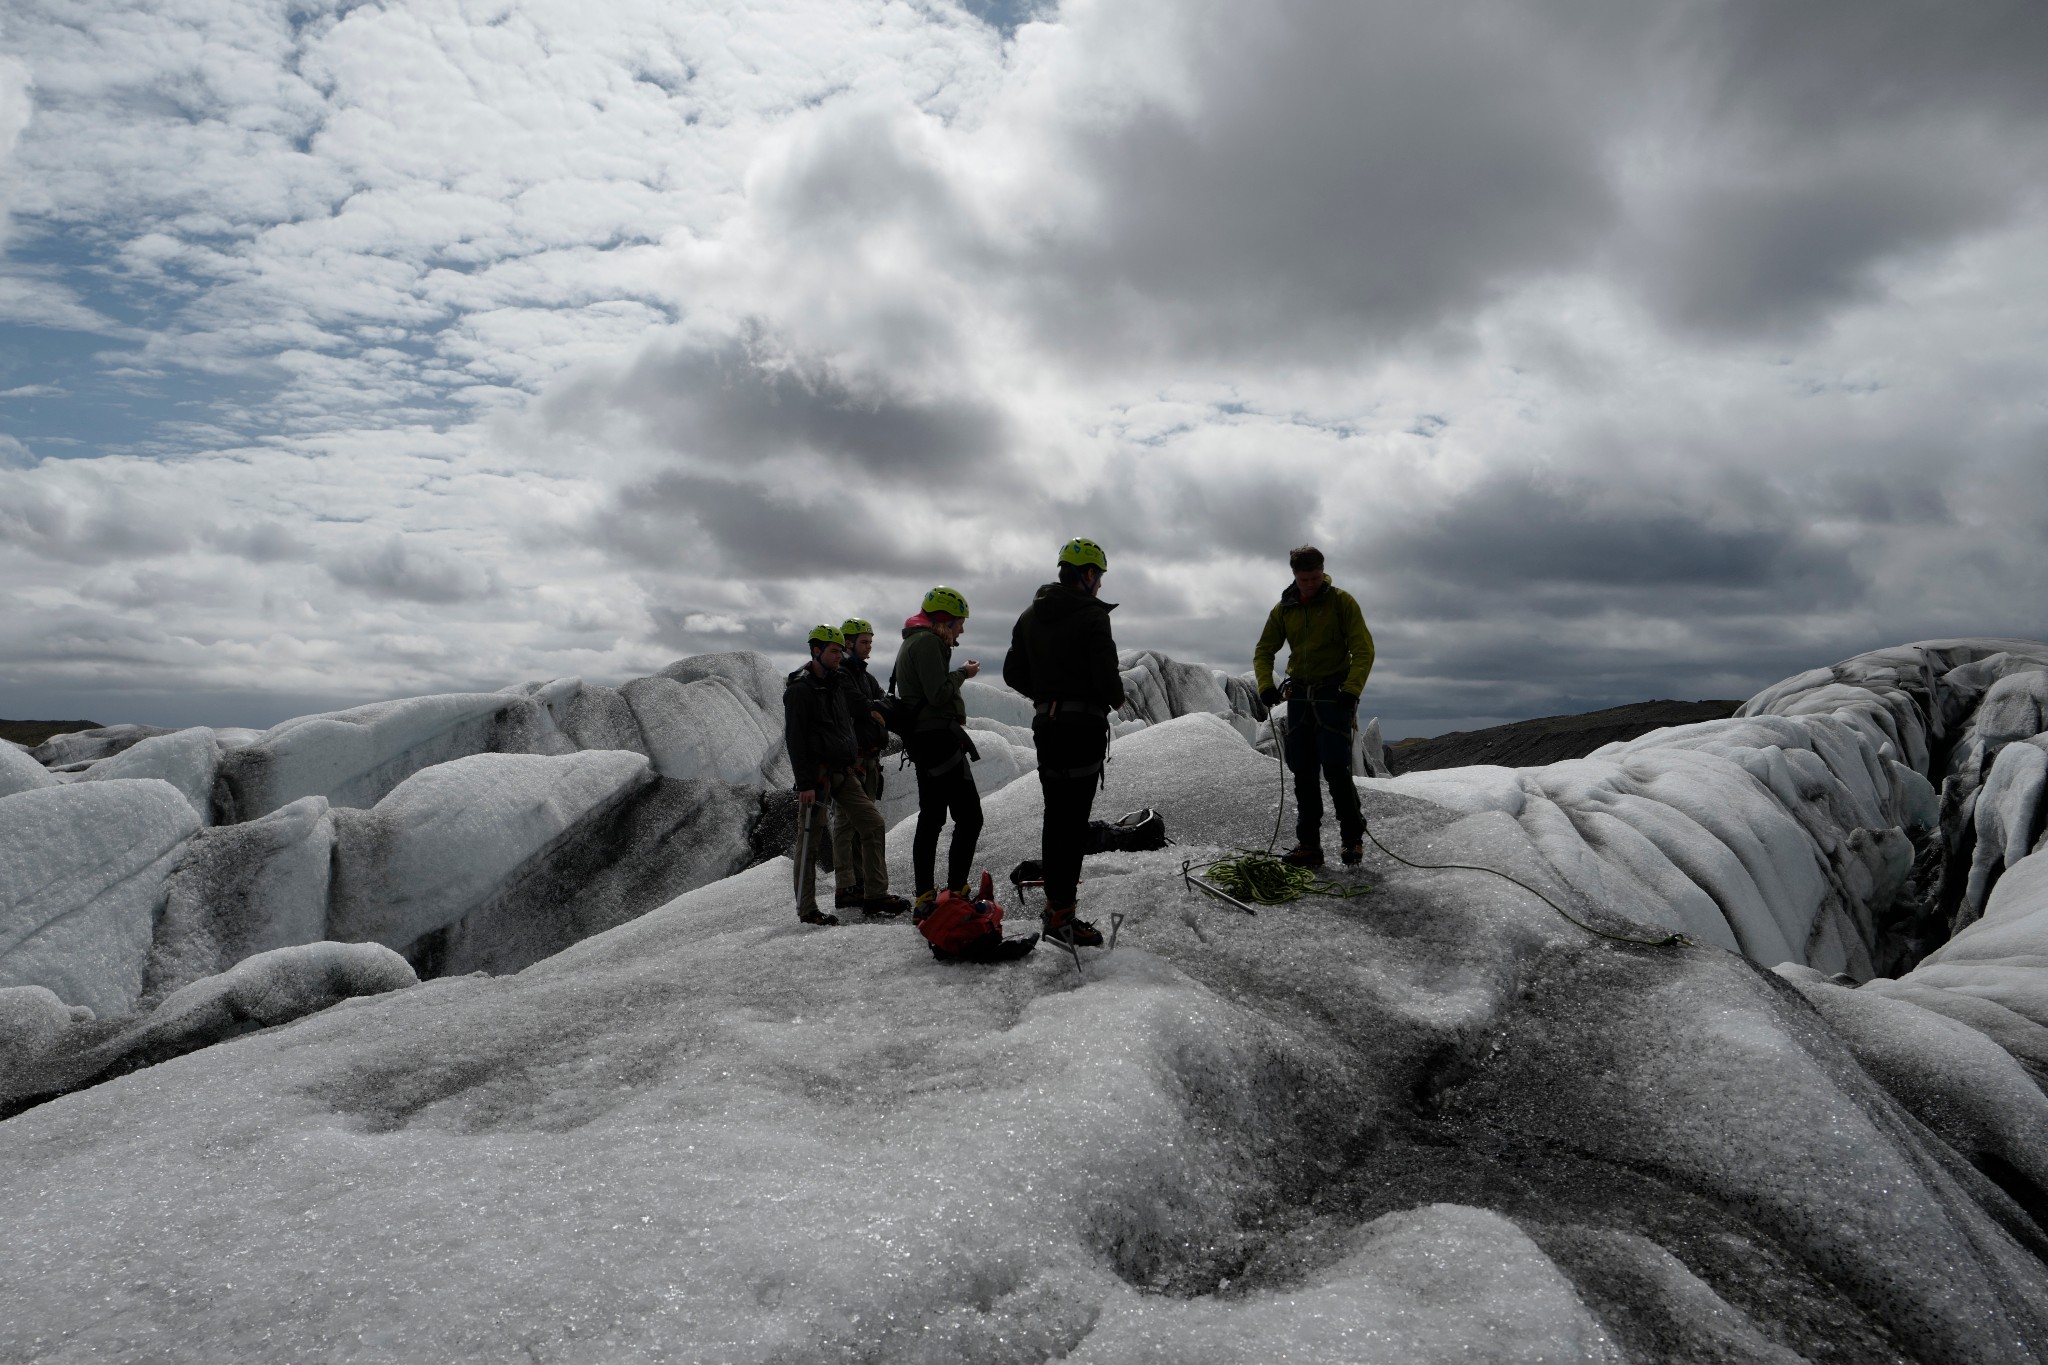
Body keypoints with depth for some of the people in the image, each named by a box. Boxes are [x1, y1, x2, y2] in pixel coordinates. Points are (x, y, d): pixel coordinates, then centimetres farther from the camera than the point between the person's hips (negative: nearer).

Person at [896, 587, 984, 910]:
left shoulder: (913, 641, 21)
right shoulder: (928, 641, -12)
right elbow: (938, 694, -20)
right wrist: (963, 673, -6)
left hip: (921, 739, 11)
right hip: (938, 735, -11)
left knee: (931, 817, 13)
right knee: (969, 816, -11)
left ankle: (925, 896, 15)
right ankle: (956, 892, -14)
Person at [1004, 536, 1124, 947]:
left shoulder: (1030, 615, 11)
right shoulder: (1092, 616, -12)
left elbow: (1013, 673, 12)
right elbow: (1106, 675, -19)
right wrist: (1116, 698, 2)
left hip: (1045, 723, 7)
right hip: (1084, 725, -7)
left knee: (1054, 813, 17)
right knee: (1074, 819, -6)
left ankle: (1055, 893, 25)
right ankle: (1061, 914, -6)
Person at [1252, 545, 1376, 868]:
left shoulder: (1341, 601, -4)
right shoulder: (1285, 608, 8)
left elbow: (1363, 650, -6)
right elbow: (1264, 651, 13)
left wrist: (1351, 690, -17)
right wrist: (1266, 685, -3)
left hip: (1333, 694, -5)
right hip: (1299, 696, 5)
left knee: (1335, 768, -12)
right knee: (1303, 772, 3)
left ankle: (1353, 837, 4)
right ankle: (1308, 844, 8)